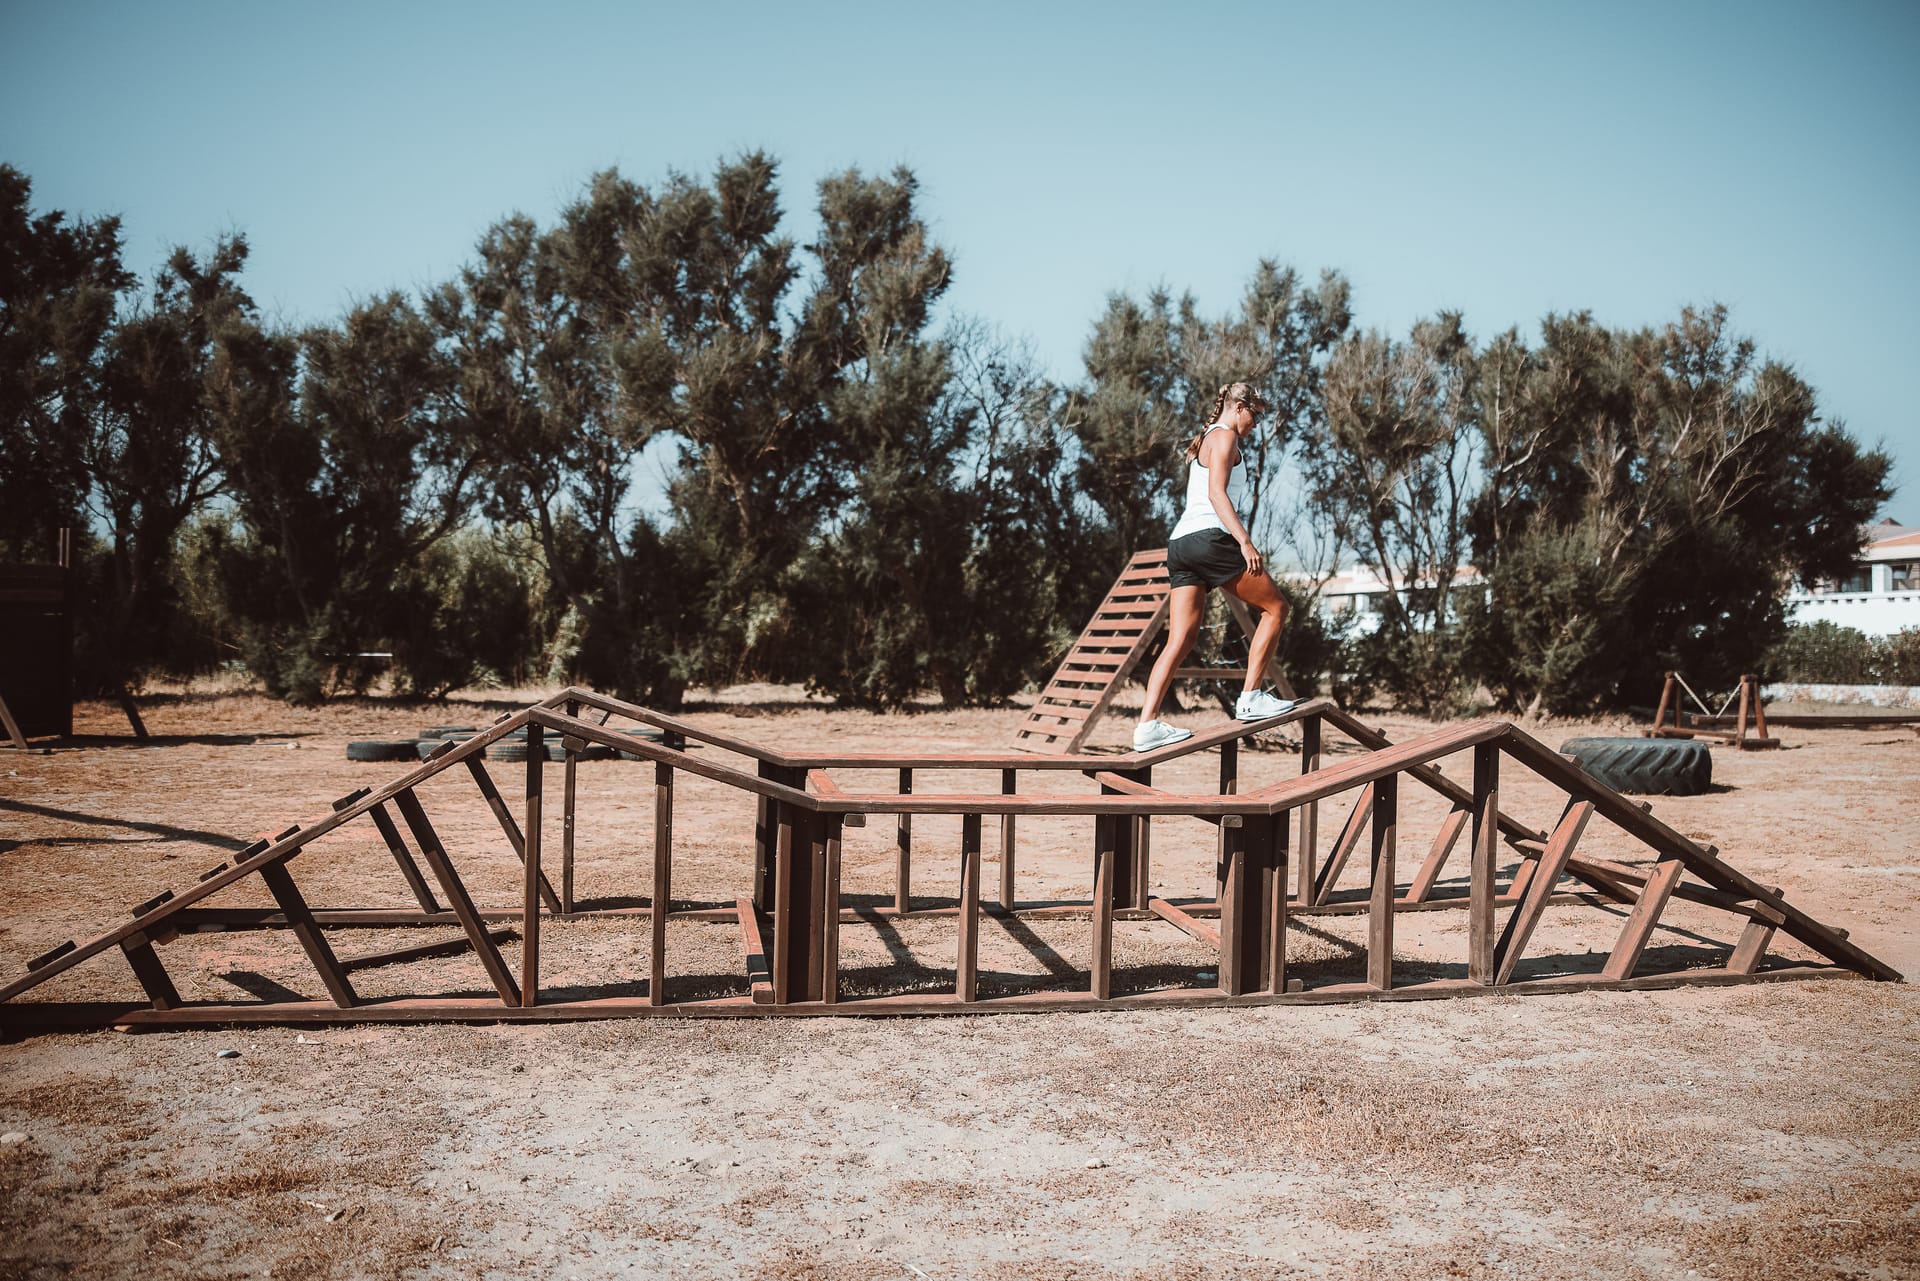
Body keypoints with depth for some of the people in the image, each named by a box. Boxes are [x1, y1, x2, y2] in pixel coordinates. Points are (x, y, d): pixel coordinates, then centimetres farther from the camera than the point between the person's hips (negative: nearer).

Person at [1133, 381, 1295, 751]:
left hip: (1181, 541, 9)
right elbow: (1216, 492, -13)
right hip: (1210, 537, -9)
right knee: (1275, 607, 3)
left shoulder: (1203, 443, 29)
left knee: (1181, 641, 2)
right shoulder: (1225, 437, 1)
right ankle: (1250, 698, -1)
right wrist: (1245, 541, -21)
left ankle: (1147, 724, -8)